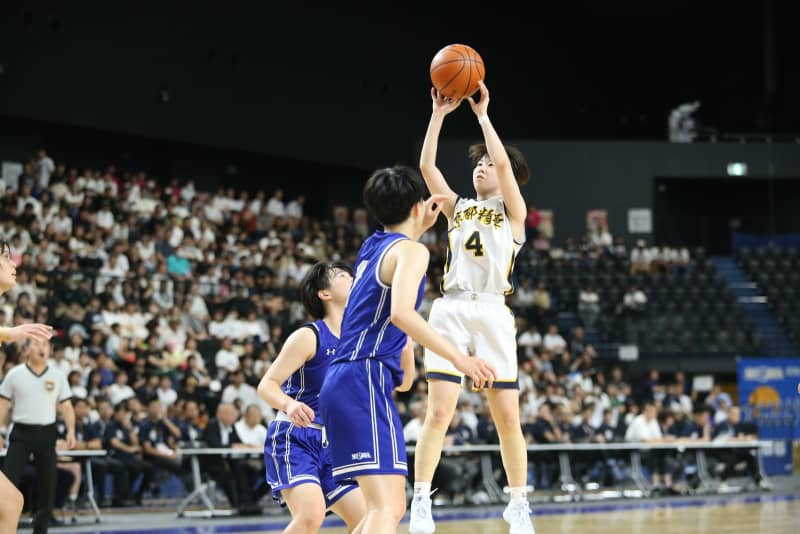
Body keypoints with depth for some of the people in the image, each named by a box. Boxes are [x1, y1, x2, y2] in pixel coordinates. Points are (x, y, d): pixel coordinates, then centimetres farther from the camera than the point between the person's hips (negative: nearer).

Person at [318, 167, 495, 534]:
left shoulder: (373, 245, 19)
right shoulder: (411, 250, -6)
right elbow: (401, 313, -25)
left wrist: (421, 226, 47)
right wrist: (459, 358, -25)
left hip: (343, 381, 10)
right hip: (366, 382, -10)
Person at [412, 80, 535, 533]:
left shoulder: (513, 211, 9)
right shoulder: (458, 208, 18)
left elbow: (503, 162, -7)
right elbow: (426, 164, 6)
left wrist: (482, 114, -3)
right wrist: (440, 114, 1)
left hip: (493, 314, -2)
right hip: (451, 310, 2)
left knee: (508, 417, 0)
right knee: (439, 412, -9)